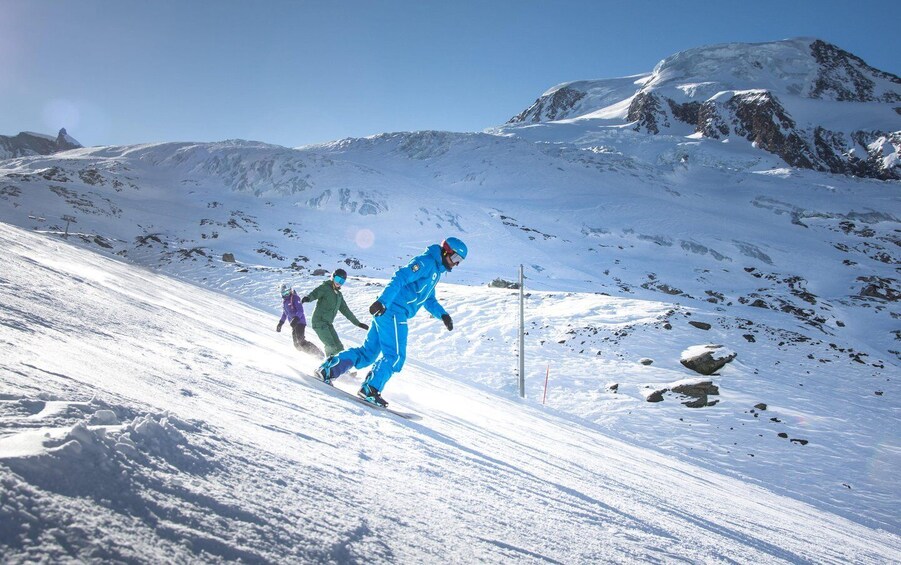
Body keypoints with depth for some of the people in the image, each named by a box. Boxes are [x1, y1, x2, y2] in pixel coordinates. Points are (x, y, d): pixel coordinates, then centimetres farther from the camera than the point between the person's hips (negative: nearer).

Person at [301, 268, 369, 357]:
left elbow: (345, 310, 24)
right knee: (331, 347, -16)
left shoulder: (339, 295, 17)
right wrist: (307, 298, -49)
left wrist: (358, 323, 24)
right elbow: (314, 293, -24)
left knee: (339, 347, 4)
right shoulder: (325, 288, -5)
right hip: (319, 322, -8)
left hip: (328, 324, 8)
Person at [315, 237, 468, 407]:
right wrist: (382, 301, -31)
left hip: (385, 312, 10)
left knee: (368, 353, 11)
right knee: (395, 356, -6)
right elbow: (399, 278, -21)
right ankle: (370, 389, -3)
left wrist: (443, 315, 10)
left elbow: (429, 301, 27)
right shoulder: (425, 262, -9)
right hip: (392, 312, -10)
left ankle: (329, 367, 12)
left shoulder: (435, 271, 23)